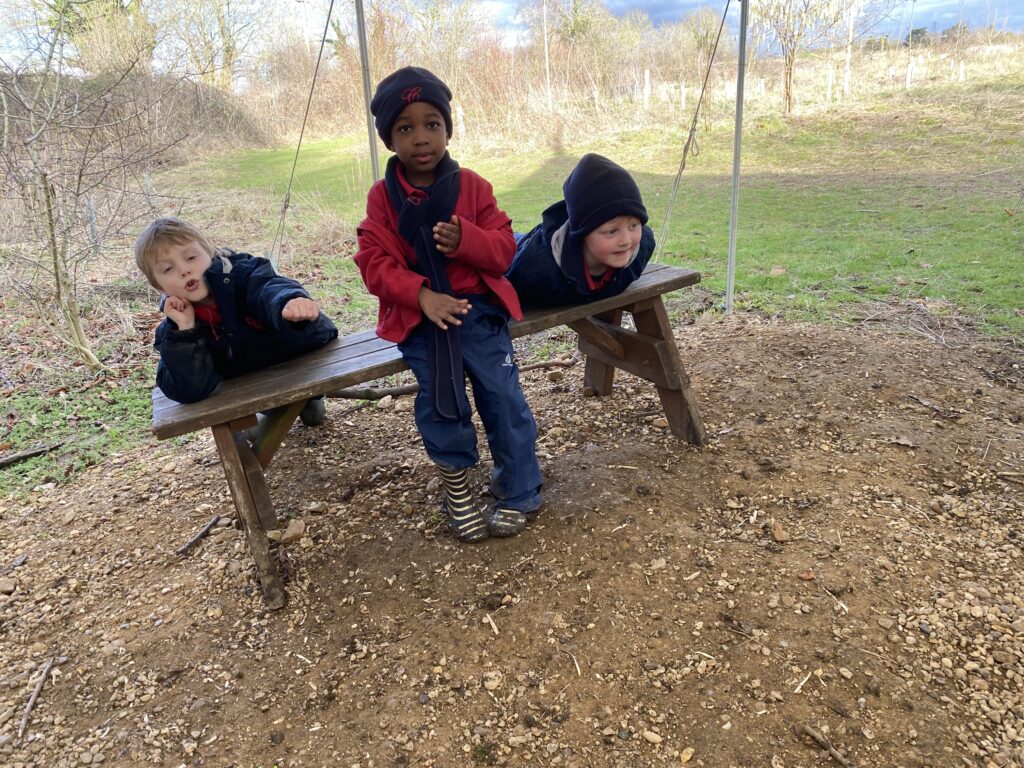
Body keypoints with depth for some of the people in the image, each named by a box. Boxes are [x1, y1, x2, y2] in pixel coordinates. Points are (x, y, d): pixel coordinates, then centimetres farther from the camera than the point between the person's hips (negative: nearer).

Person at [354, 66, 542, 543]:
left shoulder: (472, 185, 2)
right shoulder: (382, 197, 2)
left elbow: (504, 248, 0)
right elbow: (374, 262, -6)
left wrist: (466, 239, -23)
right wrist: (421, 295, -21)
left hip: (477, 307, 0)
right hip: (418, 316, 0)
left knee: (502, 394, -5)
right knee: (438, 400, -11)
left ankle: (519, 494, 12)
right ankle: (455, 481, 16)